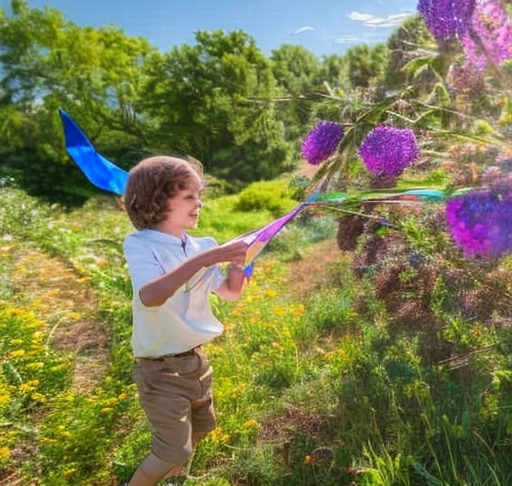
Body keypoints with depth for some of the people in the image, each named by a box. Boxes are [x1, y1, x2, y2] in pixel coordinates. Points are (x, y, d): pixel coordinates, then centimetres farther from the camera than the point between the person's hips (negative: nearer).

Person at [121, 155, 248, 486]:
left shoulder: (199, 246, -3)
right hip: (161, 367, -7)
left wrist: (236, 261, -14)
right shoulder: (140, 245, -19)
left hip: (196, 358, 7)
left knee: (201, 429, 24)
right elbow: (150, 297, -38)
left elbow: (230, 293, 5)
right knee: (174, 450, 1)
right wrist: (203, 260, -41)